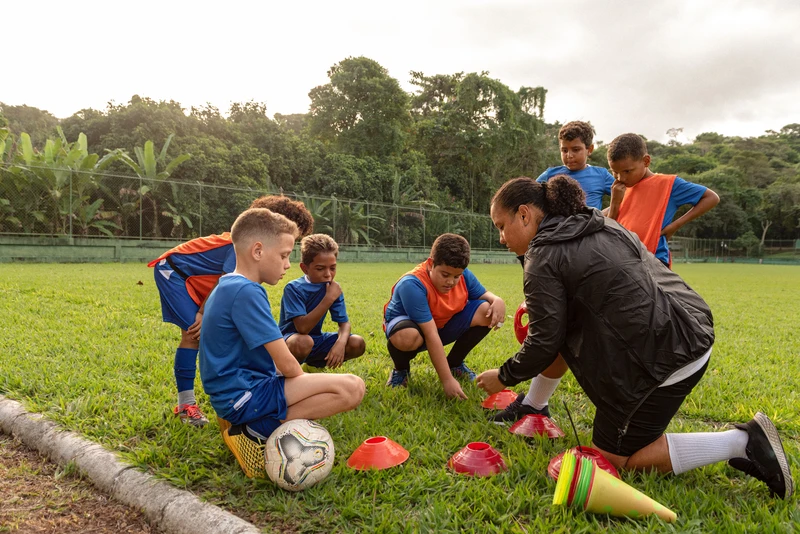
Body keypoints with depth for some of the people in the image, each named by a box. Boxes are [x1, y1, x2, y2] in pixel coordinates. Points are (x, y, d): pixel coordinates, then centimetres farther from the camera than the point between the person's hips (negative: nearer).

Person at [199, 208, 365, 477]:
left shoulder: (226, 285, 12)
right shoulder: (247, 291, -20)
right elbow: (286, 365, -21)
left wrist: (303, 381, 13)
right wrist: (305, 382, 1)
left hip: (230, 393, 10)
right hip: (245, 396, -10)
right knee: (352, 388, -20)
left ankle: (246, 423, 10)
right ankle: (256, 431, -11)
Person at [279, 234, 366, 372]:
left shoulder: (333, 288, -5)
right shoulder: (294, 288, -22)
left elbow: (344, 323, -6)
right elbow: (302, 328, -33)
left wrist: (340, 342, -29)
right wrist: (328, 298, -35)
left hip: (315, 339, 6)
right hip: (289, 341, -6)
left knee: (357, 344, -14)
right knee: (303, 342, -40)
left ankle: (313, 366, 8)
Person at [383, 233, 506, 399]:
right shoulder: (412, 285, -35)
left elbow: (483, 294, 4)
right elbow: (431, 335, -38)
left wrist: (497, 300, -22)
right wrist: (447, 380, -39)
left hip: (444, 325, 6)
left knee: (487, 312, -16)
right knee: (407, 337, -43)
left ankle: (454, 363, 8)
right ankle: (401, 370, -4)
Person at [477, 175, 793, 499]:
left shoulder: (543, 259, -12)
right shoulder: (602, 225, 14)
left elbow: (545, 343, -10)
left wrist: (504, 377, 7)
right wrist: (541, 310, 26)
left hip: (661, 358, -9)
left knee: (615, 458, 7)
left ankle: (743, 442, 1)